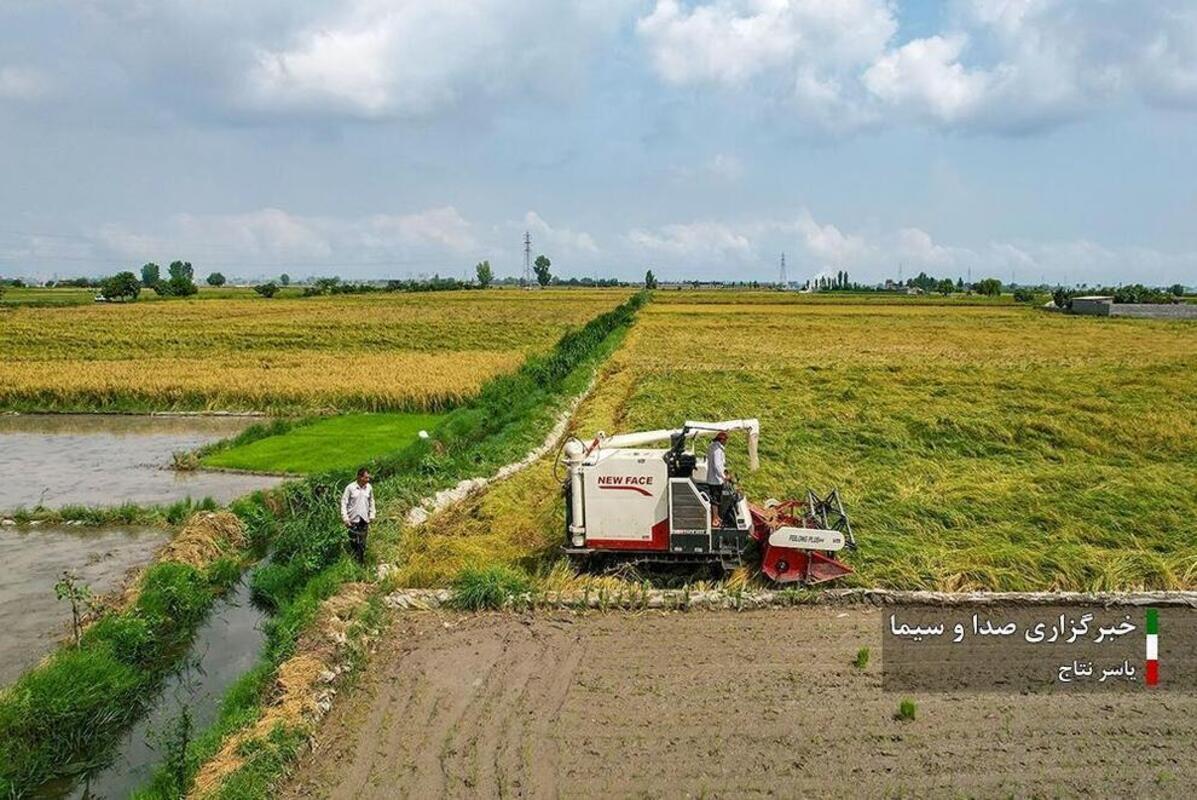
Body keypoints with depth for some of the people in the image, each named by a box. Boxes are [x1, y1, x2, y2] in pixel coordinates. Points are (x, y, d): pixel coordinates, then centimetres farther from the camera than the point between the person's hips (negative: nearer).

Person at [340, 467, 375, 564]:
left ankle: (362, 561, 21)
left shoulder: (369, 487, -1)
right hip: (353, 519, -3)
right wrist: (345, 518, -12)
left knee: (362, 542, 10)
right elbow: (344, 502, -8)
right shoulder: (350, 488, -13)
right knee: (353, 541, 5)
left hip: (364, 519, 3)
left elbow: (371, 502, 12)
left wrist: (372, 515, 10)